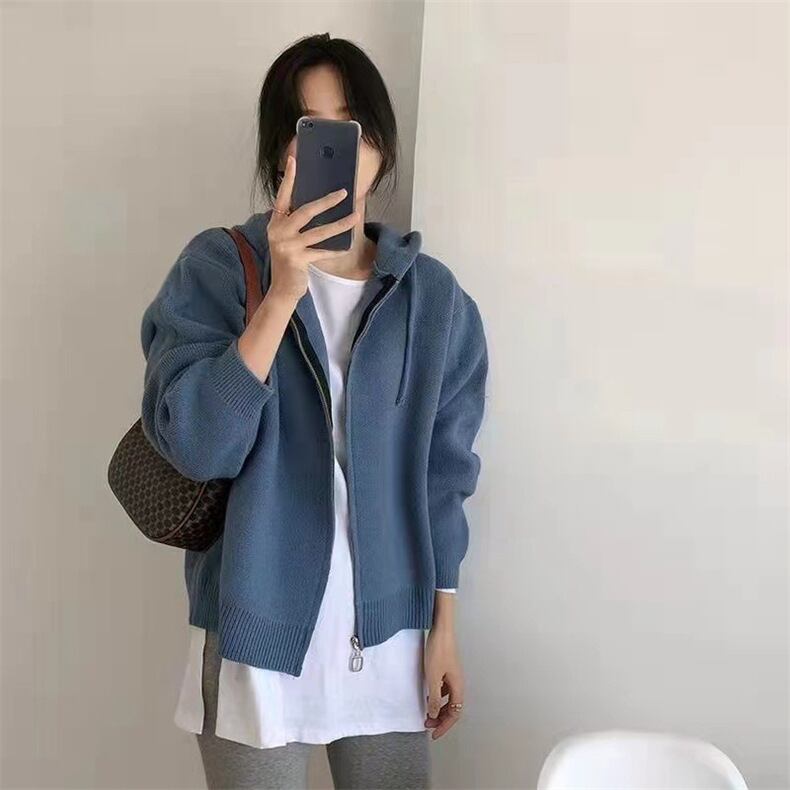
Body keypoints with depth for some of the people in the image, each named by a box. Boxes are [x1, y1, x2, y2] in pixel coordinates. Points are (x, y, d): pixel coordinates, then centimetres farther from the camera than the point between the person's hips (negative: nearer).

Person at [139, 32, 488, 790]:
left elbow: (440, 475, 6)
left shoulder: (434, 295, 2)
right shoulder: (217, 268, -7)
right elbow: (195, 445, -18)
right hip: (256, 634, -2)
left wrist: (443, 626, 6)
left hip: (390, 635, 3)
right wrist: (282, 295, -24)